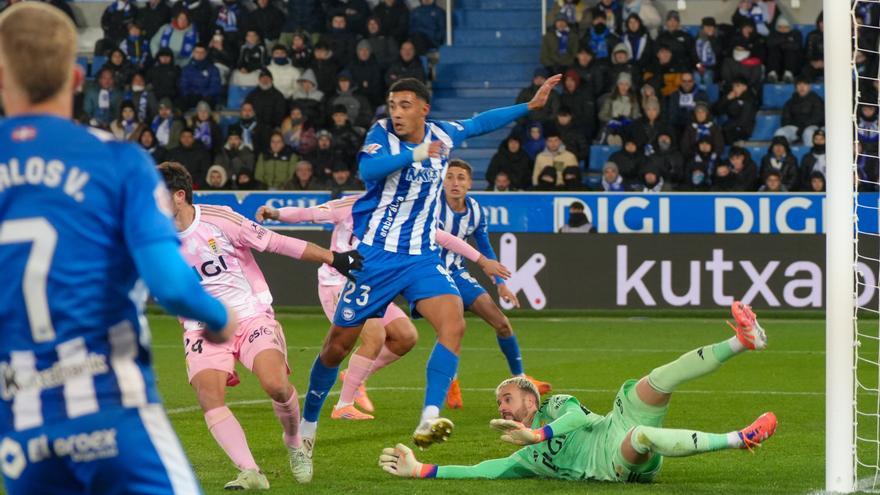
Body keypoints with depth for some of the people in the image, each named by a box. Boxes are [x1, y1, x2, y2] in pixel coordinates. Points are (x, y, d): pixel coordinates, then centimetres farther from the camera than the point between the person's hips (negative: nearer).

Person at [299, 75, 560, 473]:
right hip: (376, 256, -3)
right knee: (338, 346, 2)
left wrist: (529, 105, 26)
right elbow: (367, 169, -30)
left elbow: (480, 123, 24)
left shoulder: (442, 135, 4)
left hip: (422, 257, 3)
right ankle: (308, 422, 24)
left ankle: (428, 421, -29)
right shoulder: (382, 134, -10)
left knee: (454, 323, -22)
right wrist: (415, 155, -37)